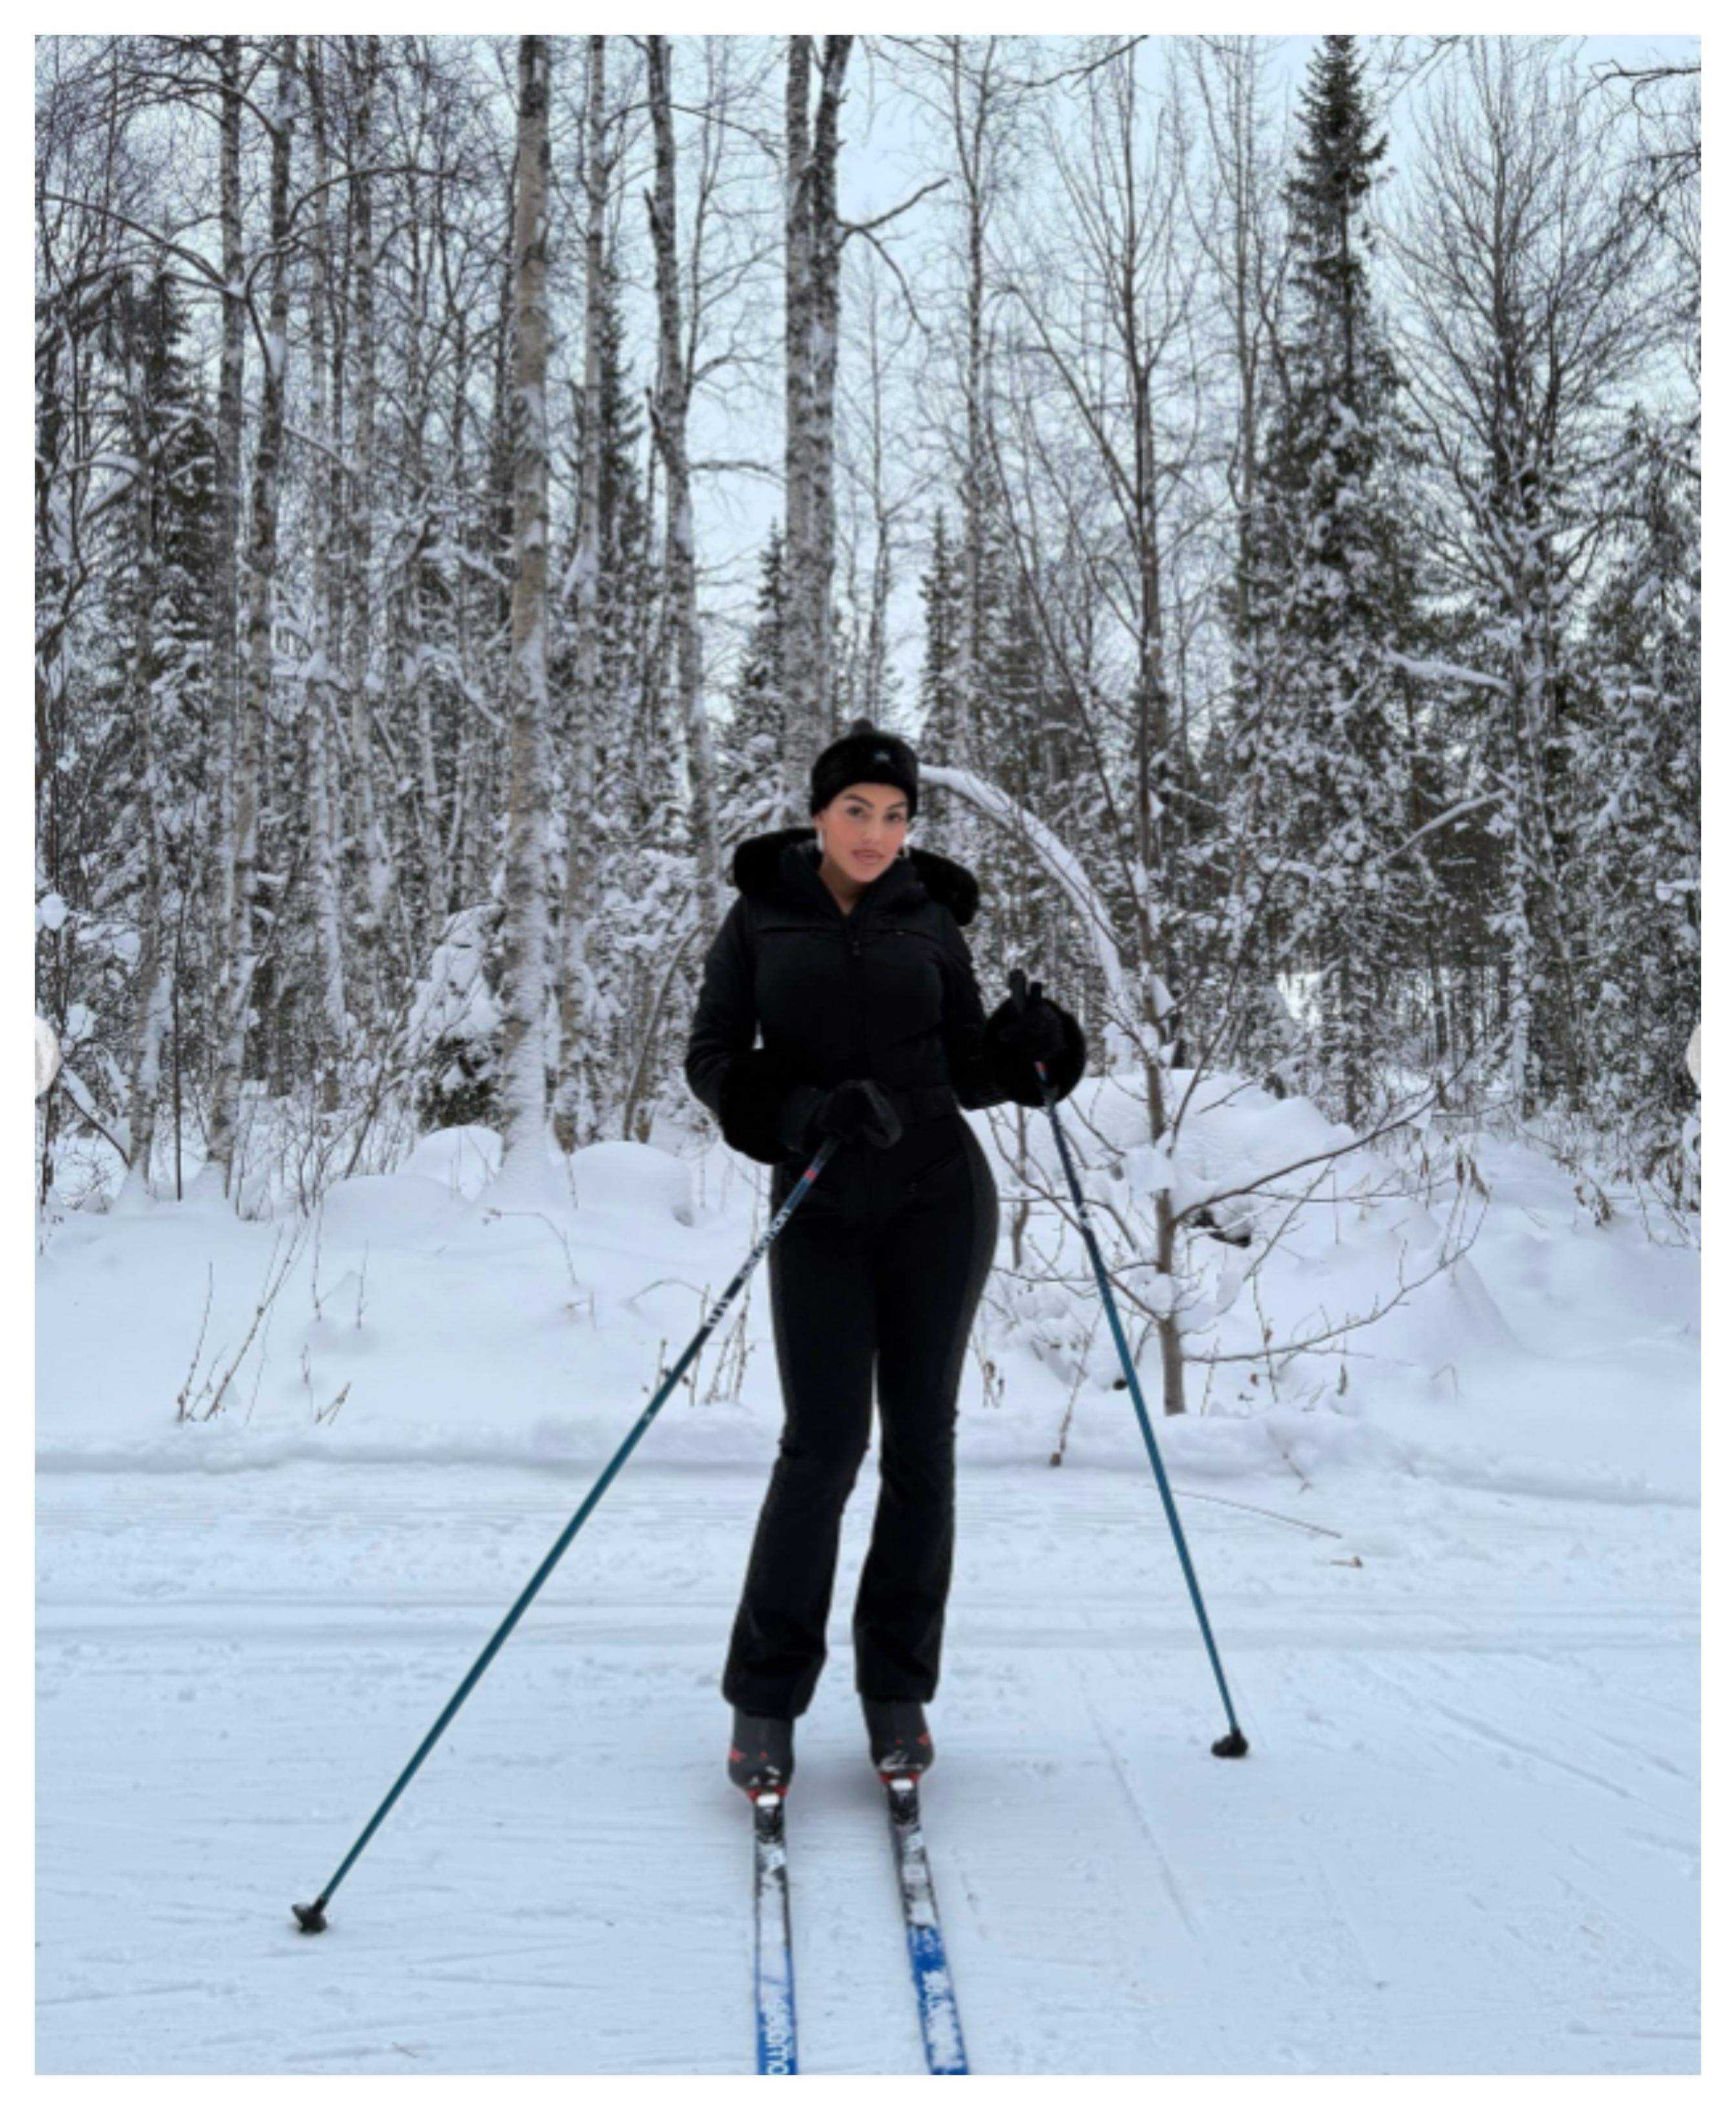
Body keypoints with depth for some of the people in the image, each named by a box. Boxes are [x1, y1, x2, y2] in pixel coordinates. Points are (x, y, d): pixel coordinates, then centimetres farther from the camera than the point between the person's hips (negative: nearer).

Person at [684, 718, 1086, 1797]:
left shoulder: (930, 923, 6)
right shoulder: (762, 917, 3)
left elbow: (969, 1068, 11)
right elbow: (714, 1058, -1)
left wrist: (1026, 1043, -11)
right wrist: (808, 1112, -18)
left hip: (938, 1200, 2)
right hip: (820, 1210, -1)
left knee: (921, 1438, 4)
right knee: (825, 1443, -6)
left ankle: (899, 1690, 17)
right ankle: (764, 1702, 8)